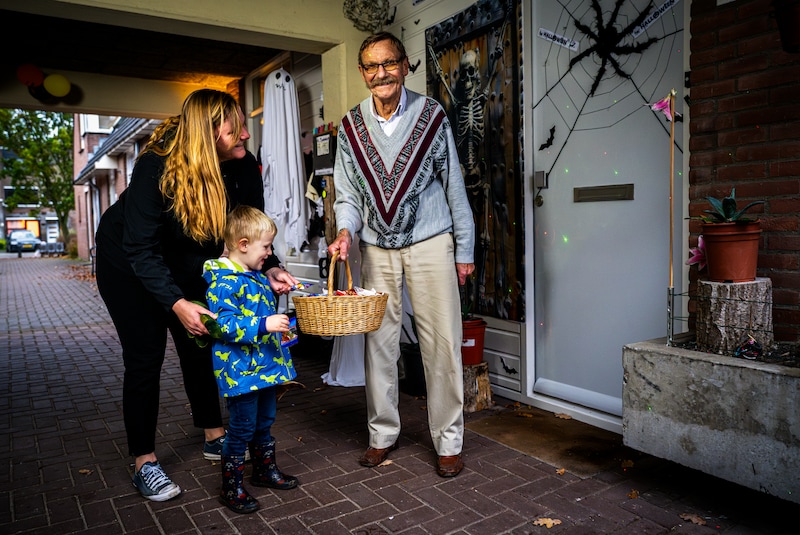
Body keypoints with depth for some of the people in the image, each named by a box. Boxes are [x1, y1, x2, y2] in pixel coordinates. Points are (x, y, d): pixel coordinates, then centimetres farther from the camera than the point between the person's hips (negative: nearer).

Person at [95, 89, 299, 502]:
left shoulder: (241, 167, -18)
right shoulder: (156, 166, -34)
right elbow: (140, 249, -34)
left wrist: (269, 269, -25)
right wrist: (177, 303, -44)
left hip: (185, 264, 5)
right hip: (127, 261, -5)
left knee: (199, 345, 7)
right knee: (145, 356, -6)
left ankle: (214, 436, 22)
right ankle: (144, 463, 7)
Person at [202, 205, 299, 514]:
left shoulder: (256, 276, 11)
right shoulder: (225, 283, -21)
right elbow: (225, 324, -29)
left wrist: (285, 324, 28)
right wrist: (264, 325, -34)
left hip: (264, 366, 10)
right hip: (240, 371, -9)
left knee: (265, 422, 22)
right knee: (241, 429, 2)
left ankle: (265, 470, 40)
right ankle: (231, 489, 18)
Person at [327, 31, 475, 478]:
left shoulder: (432, 115, -2)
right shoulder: (351, 126, 4)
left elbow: (454, 187, 1)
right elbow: (347, 193, 10)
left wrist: (465, 250, 1)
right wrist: (345, 230, -11)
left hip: (430, 244, -2)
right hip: (377, 248, 3)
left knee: (442, 343, -1)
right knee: (379, 341, 8)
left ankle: (449, 443, 14)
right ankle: (383, 433, 25)